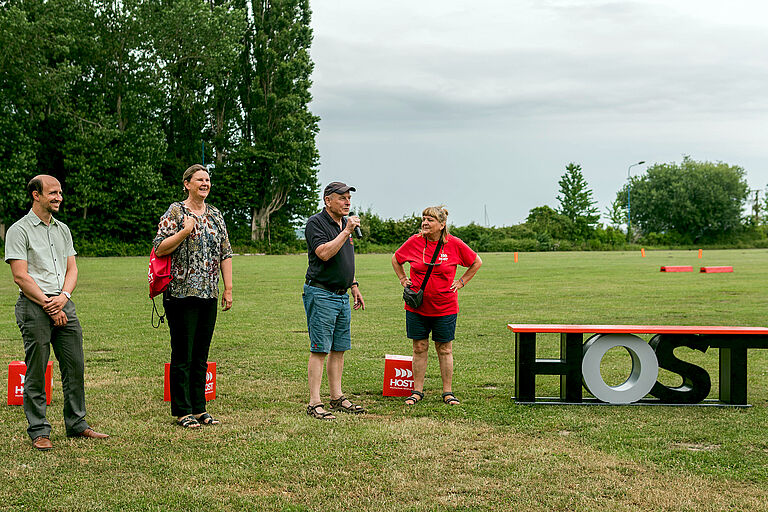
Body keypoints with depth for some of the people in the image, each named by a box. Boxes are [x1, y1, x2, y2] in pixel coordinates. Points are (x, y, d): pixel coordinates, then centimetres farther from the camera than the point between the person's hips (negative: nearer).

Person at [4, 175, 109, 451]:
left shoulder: (62, 229, 17)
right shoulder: (19, 230, -3)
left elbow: (71, 270, 14)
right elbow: (20, 276, -10)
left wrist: (63, 297, -6)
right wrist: (47, 304, -12)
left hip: (63, 304, 6)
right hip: (34, 306, -6)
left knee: (75, 366, 7)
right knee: (36, 372, -1)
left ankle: (76, 424, 18)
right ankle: (38, 431, 7)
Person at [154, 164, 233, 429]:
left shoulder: (215, 215, 14)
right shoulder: (175, 212, -3)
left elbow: (226, 253, 15)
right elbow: (159, 249, -9)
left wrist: (228, 288, 9)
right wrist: (185, 231, -18)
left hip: (209, 295, 6)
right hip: (182, 294, -5)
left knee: (201, 355, 10)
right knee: (182, 354, -1)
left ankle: (199, 408, 17)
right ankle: (182, 411, 6)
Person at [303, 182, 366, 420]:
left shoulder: (345, 223, 16)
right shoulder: (316, 222, -10)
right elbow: (324, 253, -24)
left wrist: (354, 286, 22)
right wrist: (346, 231, -22)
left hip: (342, 296, 8)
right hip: (321, 294, -8)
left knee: (339, 349, 11)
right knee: (319, 350, -8)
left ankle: (337, 398, 19)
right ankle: (314, 404, -6)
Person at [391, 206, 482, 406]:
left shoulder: (454, 244, -6)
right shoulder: (414, 242, -3)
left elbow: (476, 262, 9)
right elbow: (396, 259, 16)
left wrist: (461, 282, 3)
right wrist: (404, 280, 8)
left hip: (445, 308, -1)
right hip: (416, 307, 1)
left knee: (444, 349, 7)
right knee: (419, 348, 7)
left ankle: (448, 392, 16)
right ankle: (417, 391, 15)